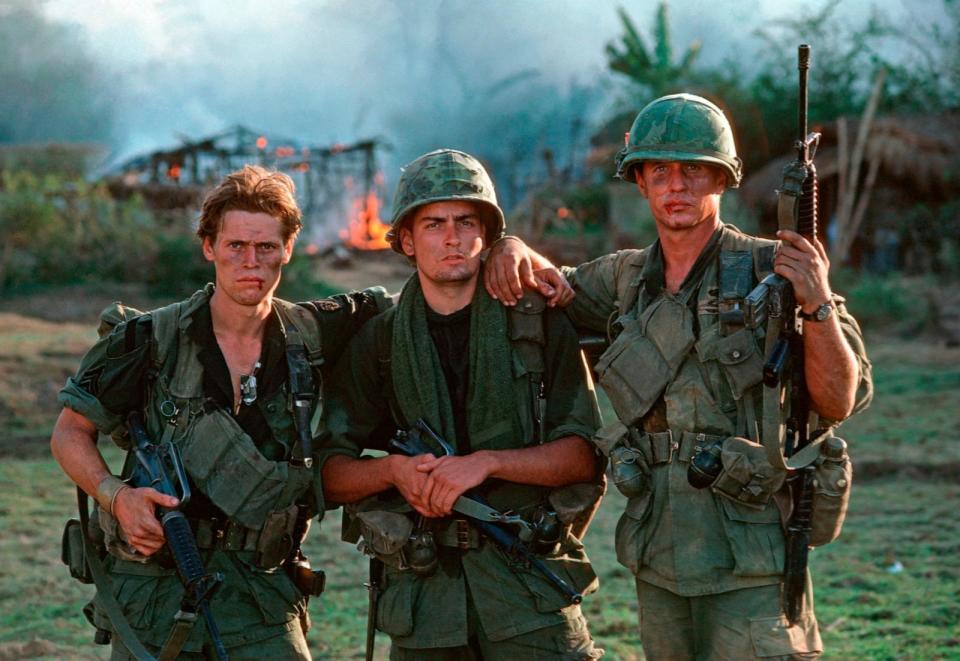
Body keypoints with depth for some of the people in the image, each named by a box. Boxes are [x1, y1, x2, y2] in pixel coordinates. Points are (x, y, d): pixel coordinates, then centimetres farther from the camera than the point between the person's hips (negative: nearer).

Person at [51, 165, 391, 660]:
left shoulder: (310, 335, 2)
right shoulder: (150, 340, -4)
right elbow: (70, 433, 3)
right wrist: (116, 495, -15)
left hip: (260, 599, 2)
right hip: (152, 595, -1)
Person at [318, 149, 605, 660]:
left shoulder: (539, 324, 2)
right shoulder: (377, 343, 7)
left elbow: (584, 457, -4)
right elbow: (330, 475, 6)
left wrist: (487, 462, -17)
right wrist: (393, 470, -14)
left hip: (530, 584, -2)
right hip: (422, 593, 2)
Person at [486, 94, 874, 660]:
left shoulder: (768, 270, -7)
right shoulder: (628, 279, 9)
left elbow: (838, 402, -10)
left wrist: (818, 304, -26)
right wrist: (514, 248, 7)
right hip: (659, 557, 6)